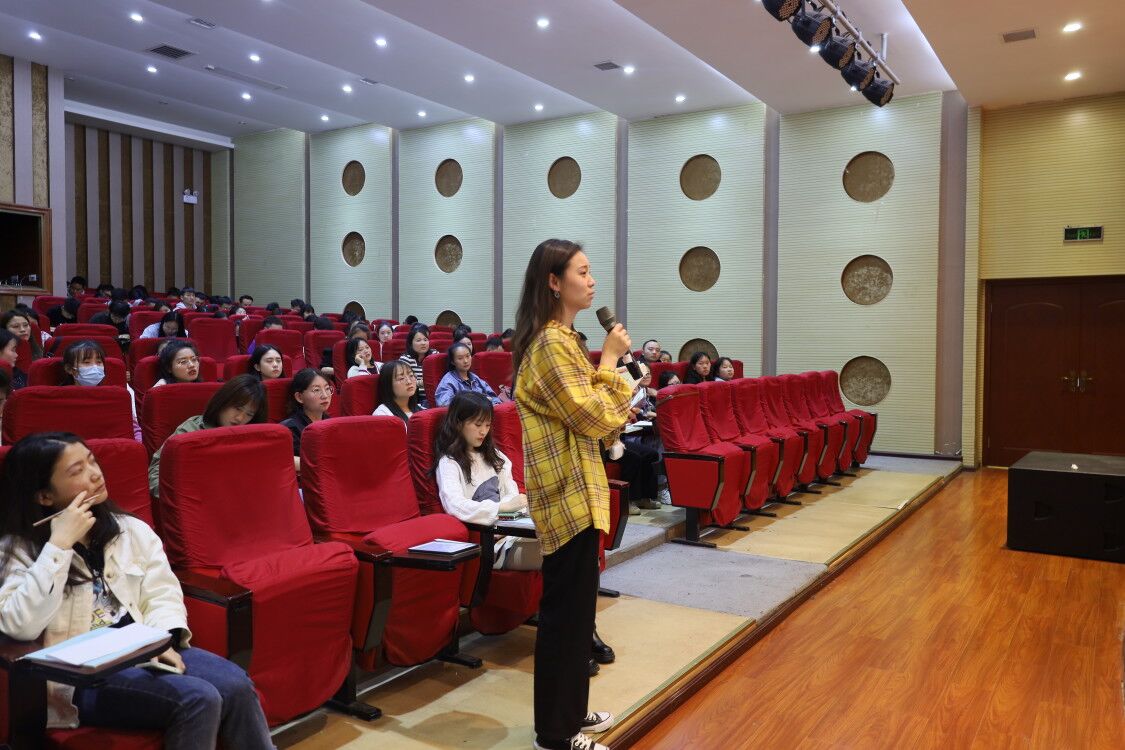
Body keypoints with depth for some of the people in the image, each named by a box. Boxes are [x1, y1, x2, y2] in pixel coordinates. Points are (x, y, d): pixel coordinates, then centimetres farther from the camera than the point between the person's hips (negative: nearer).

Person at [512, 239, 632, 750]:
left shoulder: (560, 338, 14)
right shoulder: (551, 344, -18)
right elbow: (596, 419, -20)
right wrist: (610, 360, -11)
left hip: (574, 490, 10)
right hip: (568, 494, -10)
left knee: (573, 606, 18)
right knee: (566, 610, 0)